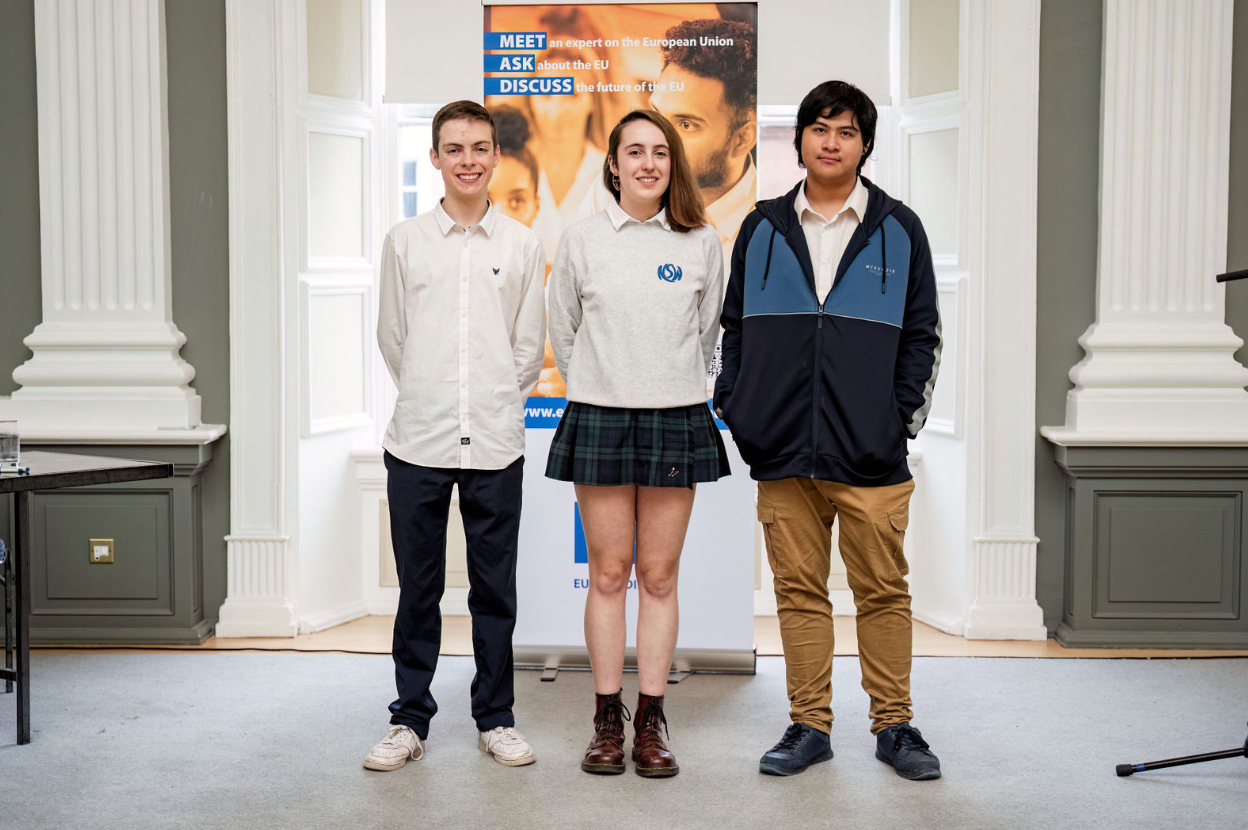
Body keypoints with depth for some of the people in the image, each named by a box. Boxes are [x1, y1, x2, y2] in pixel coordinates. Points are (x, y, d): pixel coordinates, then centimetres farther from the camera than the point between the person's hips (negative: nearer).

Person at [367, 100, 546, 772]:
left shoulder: (522, 245, 5)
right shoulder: (405, 242, 4)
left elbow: (529, 347, 9)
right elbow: (391, 338, 11)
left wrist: (495, 405, 10)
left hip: (496, 441, 0)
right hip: (418, 439, 0)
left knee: (495, 589, 7)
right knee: (418, 589, 7)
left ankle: (495, 718, 20)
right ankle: (409, 719, 19)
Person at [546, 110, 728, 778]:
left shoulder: (701, 243, 4)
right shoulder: (580, 241, 3)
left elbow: (709, 334, 13)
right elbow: (563, 334, 13)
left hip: (677, 420, 0)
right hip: (599, 418, 0)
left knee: (659, 575, 4)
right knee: (608, 574, 3)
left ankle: (651, 722, 11)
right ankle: (607, 720, 11)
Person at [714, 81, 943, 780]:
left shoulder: (899, 230, 7)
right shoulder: (763, 229, 11)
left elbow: (923, 334, 8)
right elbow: (735, 326, 14)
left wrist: (905, 416, -1)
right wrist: (736, 409, 4)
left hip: (870, 456, -1)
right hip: (781, 453, 2)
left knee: (884, 590, 4)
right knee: (799, 590, 7)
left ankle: (894, 725, 16)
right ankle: (809, 725, 17)